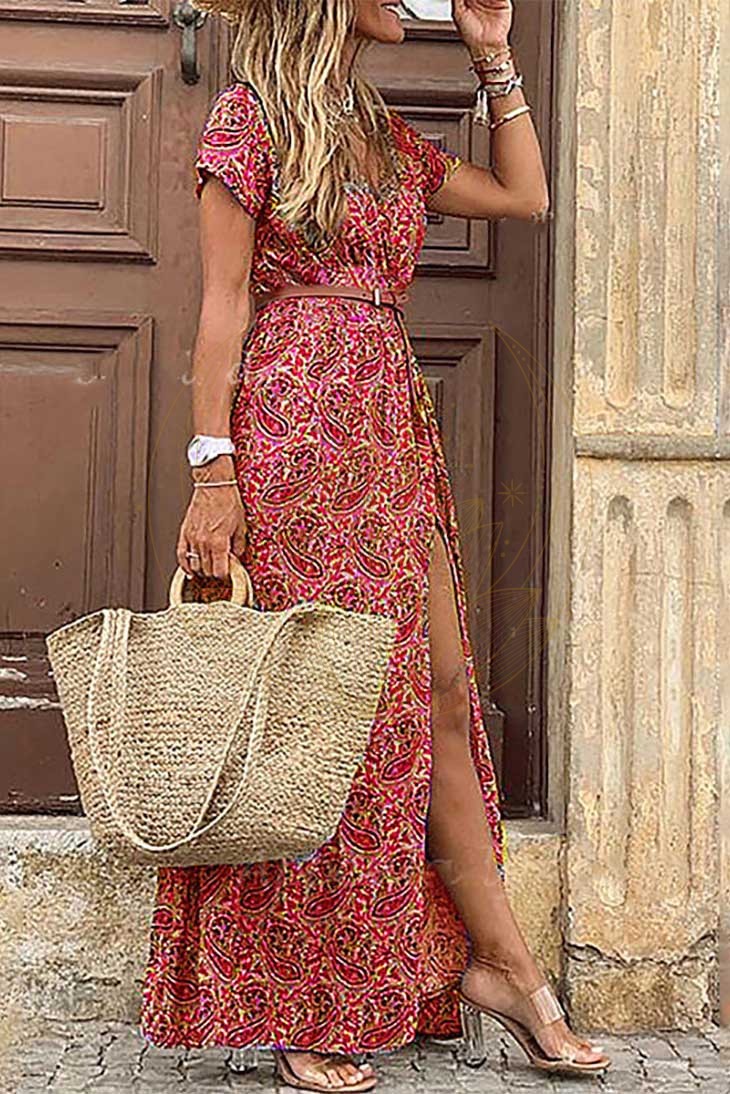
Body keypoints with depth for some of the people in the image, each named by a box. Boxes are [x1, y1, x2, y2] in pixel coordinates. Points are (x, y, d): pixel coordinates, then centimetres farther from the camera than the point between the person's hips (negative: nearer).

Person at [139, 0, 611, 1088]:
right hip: (291, 437, -7)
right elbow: (225, 300, -7)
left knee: (439, 693, 5)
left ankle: (500, 962, 12)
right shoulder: (250, 113, 0)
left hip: (393, 441, 7)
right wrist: (214, 473, -14)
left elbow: (526, 195, 25)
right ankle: (293, 1005, 8)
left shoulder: (388, 135, 19)